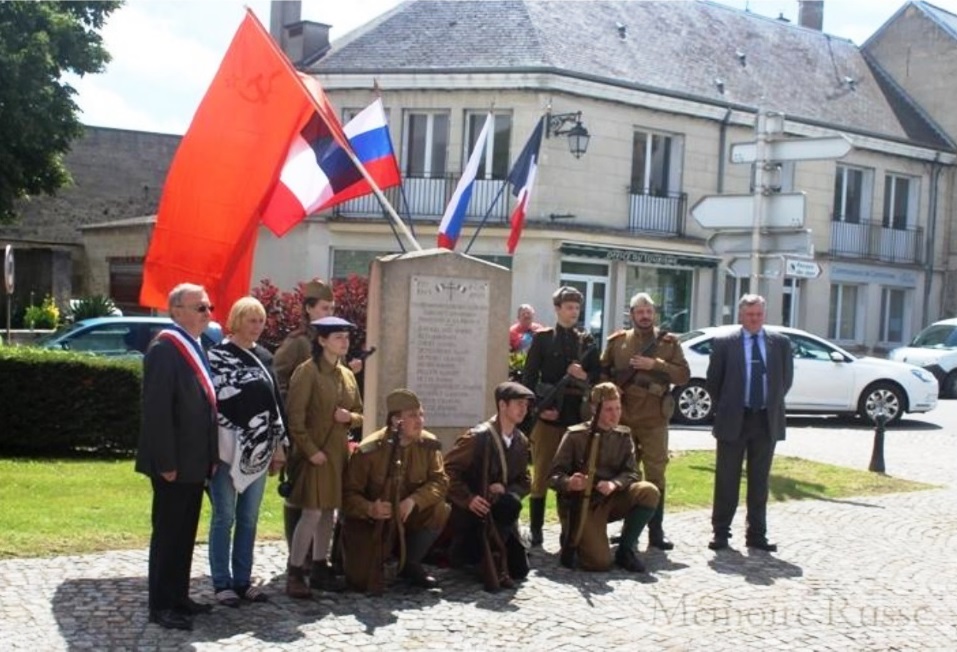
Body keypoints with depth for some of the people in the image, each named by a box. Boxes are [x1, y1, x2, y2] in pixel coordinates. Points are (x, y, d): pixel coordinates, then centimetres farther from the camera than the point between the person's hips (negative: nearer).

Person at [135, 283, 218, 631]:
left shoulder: (195, 348, 13)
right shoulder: (164, 349, -16)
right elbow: (157, 410, -21)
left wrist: (210, 454, 14)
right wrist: (166, 462, -22)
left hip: (194, 461, 9)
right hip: (175, 463, -9)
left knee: (185, 533, 16)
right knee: (168, 533, 1)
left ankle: (178, 597, 26)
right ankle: (161, 606, 10)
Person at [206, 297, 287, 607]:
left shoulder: (264, 357, 12)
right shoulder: (217, 355, -5)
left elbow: (275, 402, 14)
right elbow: (210, 401, -9)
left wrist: (280, 445, 11)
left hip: (258, 450, 6)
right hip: (227, 448, -5)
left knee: (249, 519, 10)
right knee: (224, 517, 1)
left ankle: (243, 580, 18)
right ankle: (222, 583, 8)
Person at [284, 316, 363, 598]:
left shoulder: (347, 375, 11)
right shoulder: (307, 371, -11)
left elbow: (359, 414, 19)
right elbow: (294, 417, -14)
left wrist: (350, 417, -4)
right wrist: (310, 450, -18)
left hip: (338, 453, 7)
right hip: (313, 453, -7)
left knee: (329, 512, 11)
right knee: (312, 512, -10)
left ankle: (320, 569, 20)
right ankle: (294, 574, -2)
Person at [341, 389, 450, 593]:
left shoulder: (428, 444, -10)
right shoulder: (369, 450, -21)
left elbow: (440, 481, -11)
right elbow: (348, 493, -16)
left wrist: (413, 501, -29)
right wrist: (369, 509, -37)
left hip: (407, 514, 4)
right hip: (370, 520, -3)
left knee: (439, 510, -25)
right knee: (362, 582, -18)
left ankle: (410, 564, -1)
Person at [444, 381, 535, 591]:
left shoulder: (521, 441, 4)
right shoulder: (478, 437, -17)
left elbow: (524, 481, 8)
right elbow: (448, 469, -18)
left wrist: (505, 490, -13)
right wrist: (468, 499, -28)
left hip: (498, 511, 7)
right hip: (470, 511, -7)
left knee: (520, 569, 2)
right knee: (510, 503, -35)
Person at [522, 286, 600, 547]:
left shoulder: (586, 341, 11)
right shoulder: (543, 338, 3)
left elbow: (598, 376, 11)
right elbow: (529, 377, -1)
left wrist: (584, 376, -11)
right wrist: (538, 407, -11)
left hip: (576, 415, 2)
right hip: (547, 414, -2)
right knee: (541, 473, 2)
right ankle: (536, 529, 8)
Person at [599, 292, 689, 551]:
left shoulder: (669, 342, 4)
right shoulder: (617, 341, 7)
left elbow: (684, 375, -3)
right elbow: (602, 372, 10)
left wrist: (655, 364, -14)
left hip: (654, 419, -1)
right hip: (621, 418, 1)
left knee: (655, 474, 1)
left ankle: (656, 530, 7)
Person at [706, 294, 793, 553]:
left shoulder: (780, 343, 4)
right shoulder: (724, 343, -3)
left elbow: (786, 378, 13)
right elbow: (712, 381, 3)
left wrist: (773, 404, 10)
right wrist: (725, 408, 5)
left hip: (767, 420, 2)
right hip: (733, 420, -2)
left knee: (760, 481, 8)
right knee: (726, 480, 4)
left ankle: (756, 534, 16)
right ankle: (721, 532, 13)